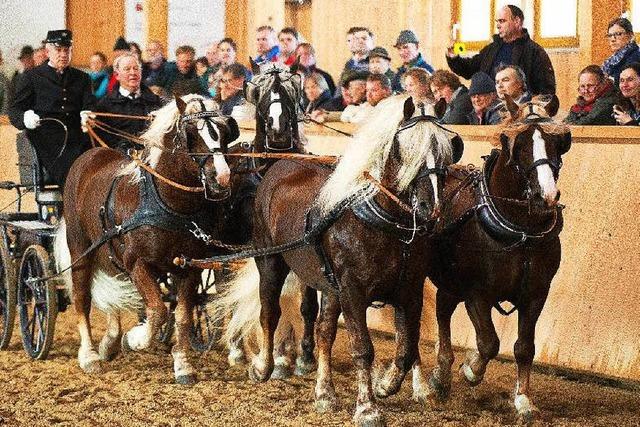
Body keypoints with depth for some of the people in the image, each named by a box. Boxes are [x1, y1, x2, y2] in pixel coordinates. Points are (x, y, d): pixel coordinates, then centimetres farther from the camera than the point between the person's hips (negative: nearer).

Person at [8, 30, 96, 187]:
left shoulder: (82, 78, 24)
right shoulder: (32, 77, 14)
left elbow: (90, 106, 10)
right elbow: (14, 111, 10)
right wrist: (25, 119, -16)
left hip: (78, 140, 3)